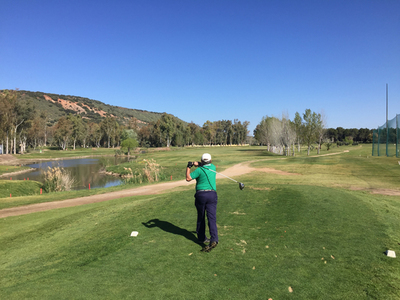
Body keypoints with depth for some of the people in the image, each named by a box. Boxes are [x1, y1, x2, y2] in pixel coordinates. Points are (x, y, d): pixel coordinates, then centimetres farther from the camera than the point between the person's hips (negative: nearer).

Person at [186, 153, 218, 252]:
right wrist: (197, 164, 8)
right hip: (212, 194, 2)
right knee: (212, 218, -4)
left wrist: (188, 167, 2)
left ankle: (201, 237, 27)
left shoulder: (199, 170, -5)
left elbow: (188, 178, -8)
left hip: (200, 194, -2)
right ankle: (214, 240, -19)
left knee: (201, 217, 15)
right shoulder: (213, 167, 10)